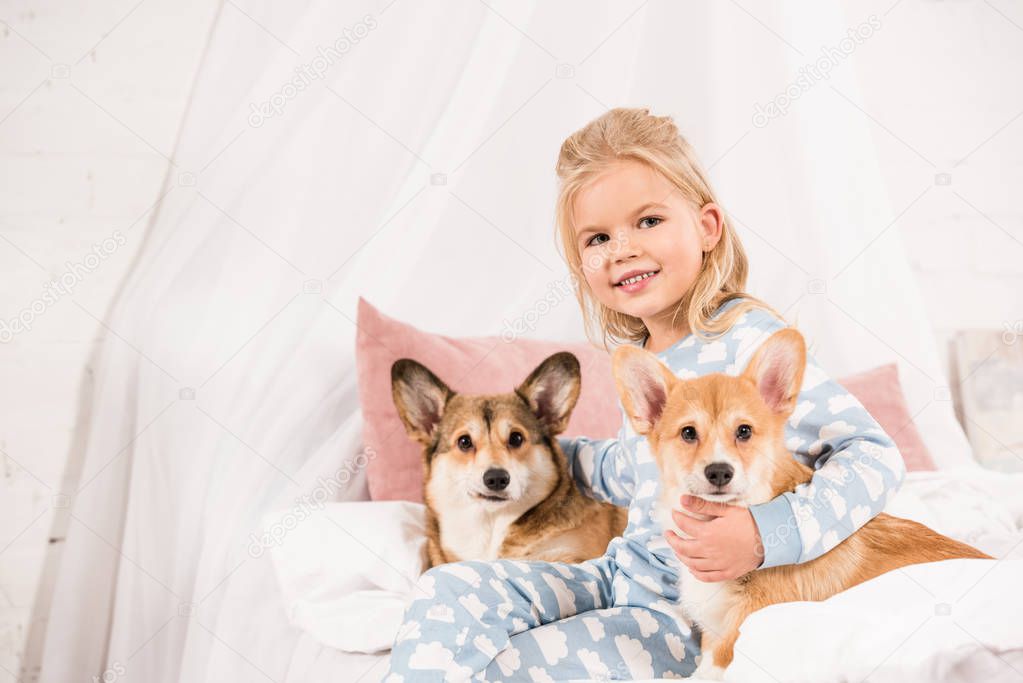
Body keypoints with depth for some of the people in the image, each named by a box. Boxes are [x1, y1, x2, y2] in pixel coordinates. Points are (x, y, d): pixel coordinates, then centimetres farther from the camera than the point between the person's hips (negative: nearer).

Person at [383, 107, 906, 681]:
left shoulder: (749, 340, -20)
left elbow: (875, 455, -23)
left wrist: (768, 534, -35)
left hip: (695, 615, -7)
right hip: (621, 580, 8)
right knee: (447, 592, -6)